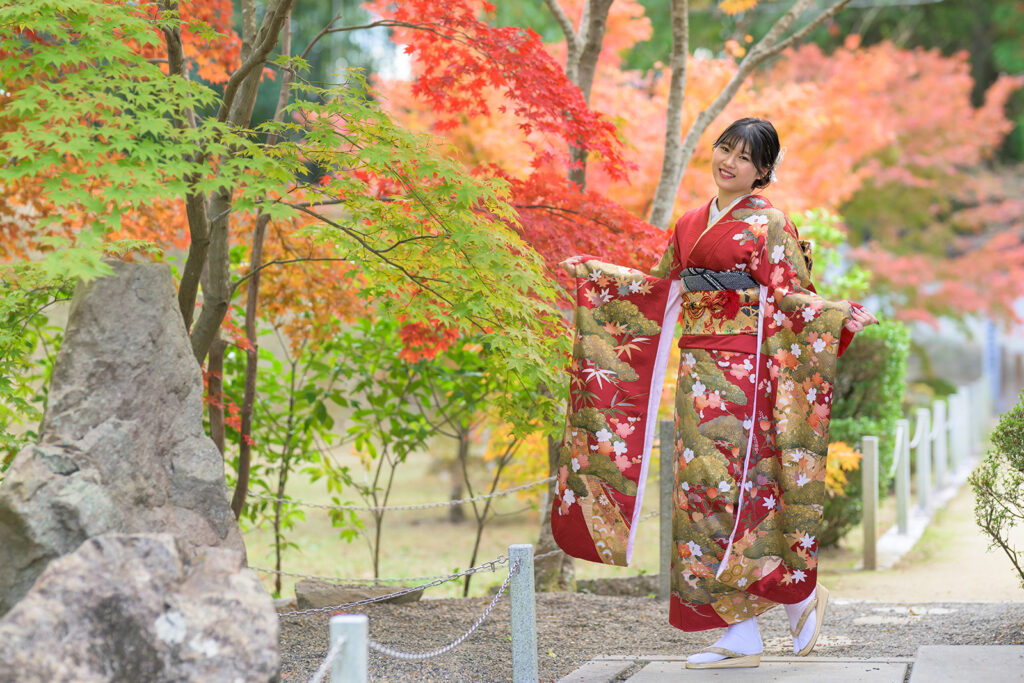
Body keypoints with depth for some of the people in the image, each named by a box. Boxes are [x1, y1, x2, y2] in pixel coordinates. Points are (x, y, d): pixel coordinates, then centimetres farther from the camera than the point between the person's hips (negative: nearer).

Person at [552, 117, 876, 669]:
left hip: (742, 372, -7)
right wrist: (596, 272, 29)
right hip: (697, 371, 7)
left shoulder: (768, 223, -4)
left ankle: (802, 596, 7)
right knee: (702, 491, 3)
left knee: (724, 487, -13)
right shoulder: (692, 224, 16)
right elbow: (662, 288, 25)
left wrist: (839, 313, -26)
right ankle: (740, 638, 6)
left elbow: (791, 299, -8)